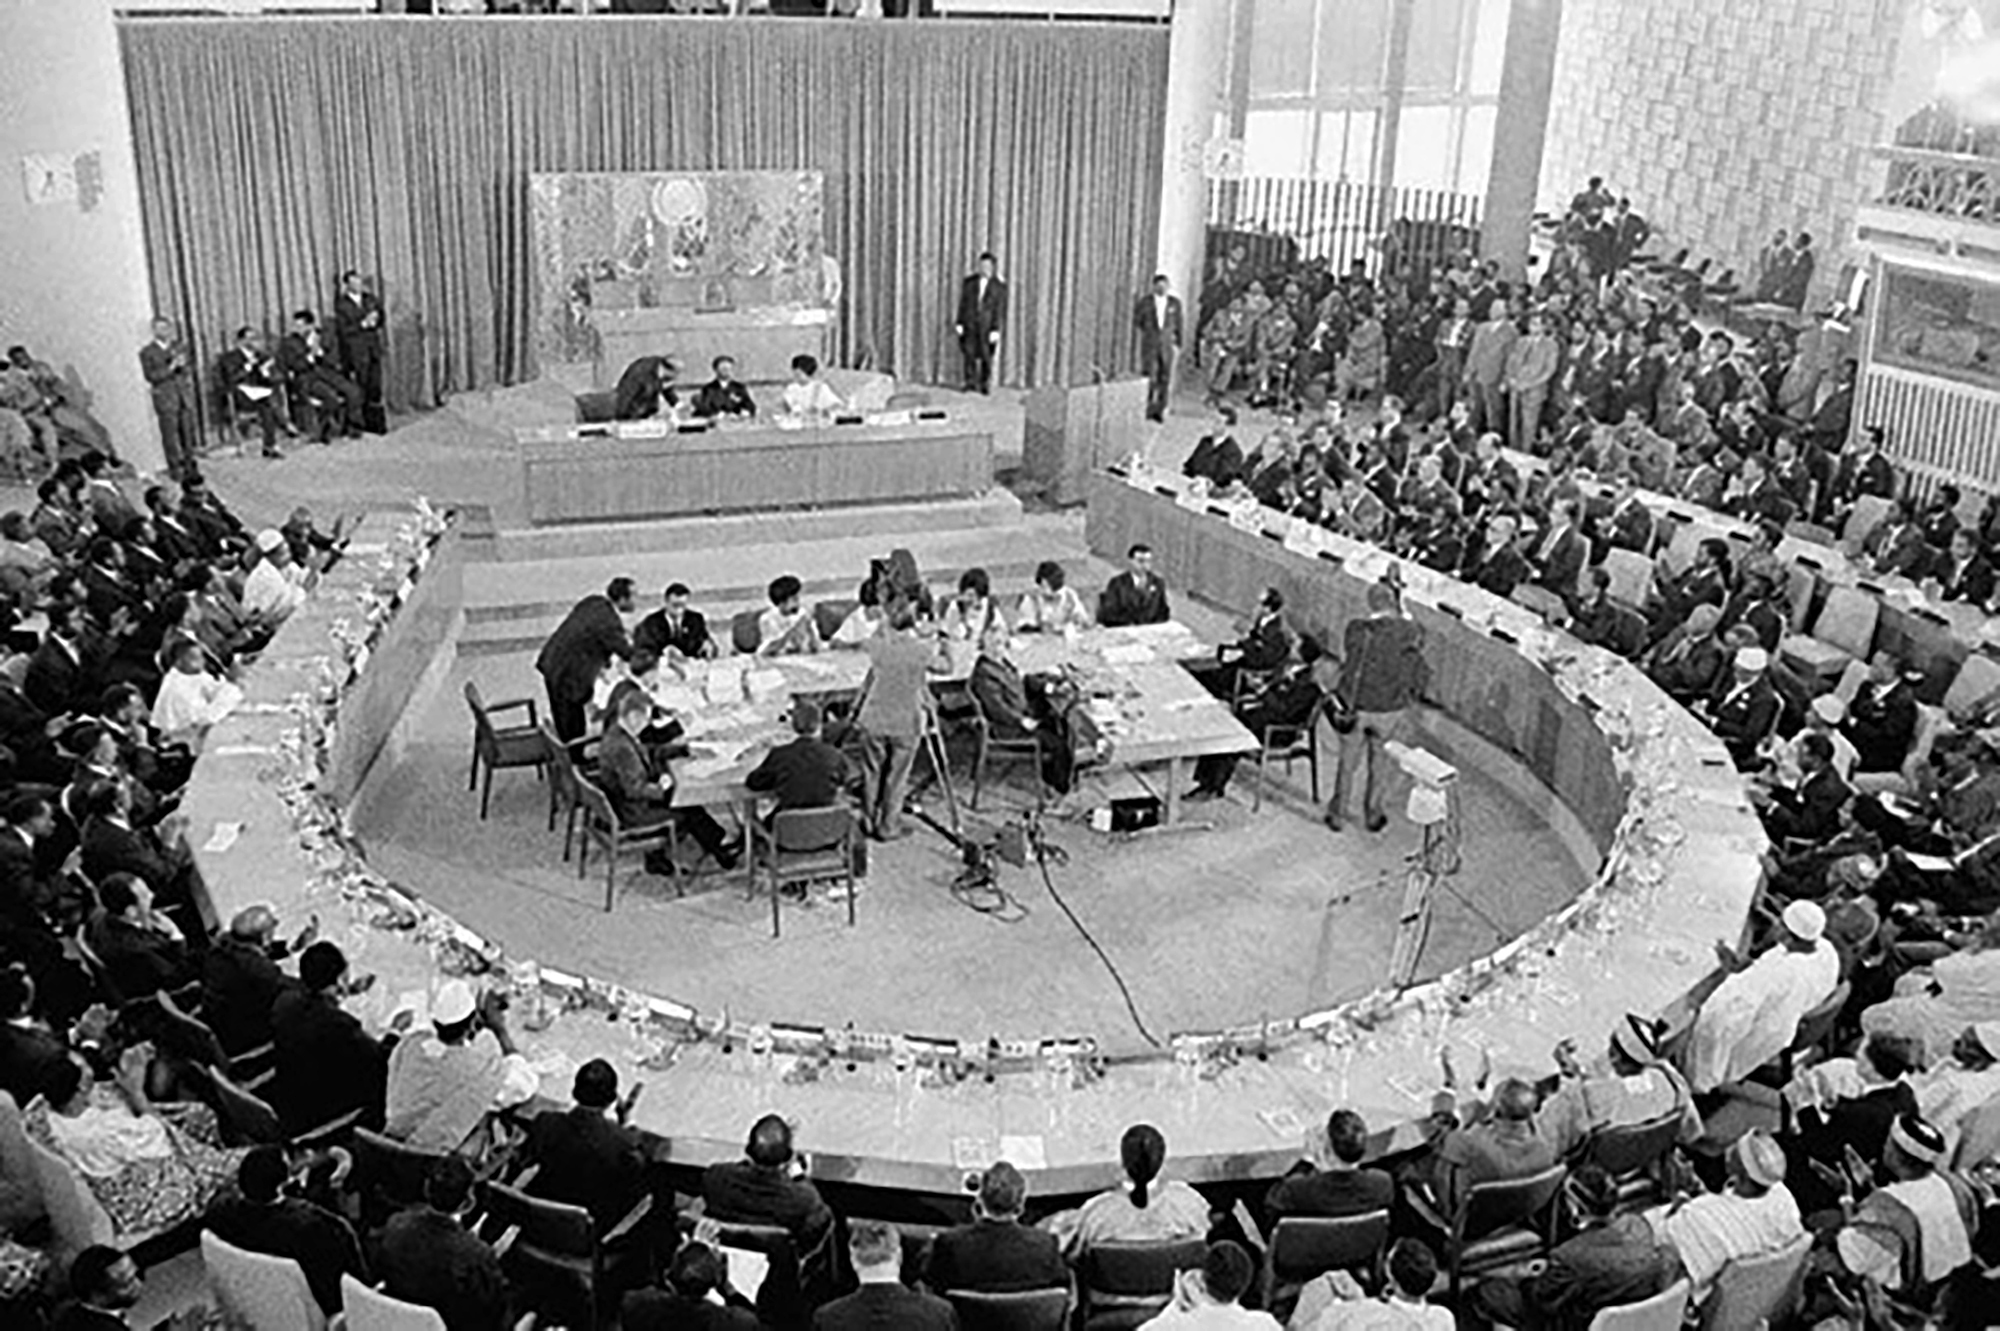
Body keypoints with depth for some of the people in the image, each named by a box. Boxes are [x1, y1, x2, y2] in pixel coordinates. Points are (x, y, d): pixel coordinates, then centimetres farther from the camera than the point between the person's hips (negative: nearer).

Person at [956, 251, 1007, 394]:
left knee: (987, 357, -3)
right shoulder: (969, 283, 7)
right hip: (969, 325, 2)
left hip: (988, 326, -2)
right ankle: (970, 384, 1)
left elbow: (1000, 310, -1)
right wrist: (959, 323, 3)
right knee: (969, 354, -3)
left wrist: (996, 329, -8)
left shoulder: (999, 287, 0)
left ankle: (985, 385, 4)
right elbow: (963, 304, 9)